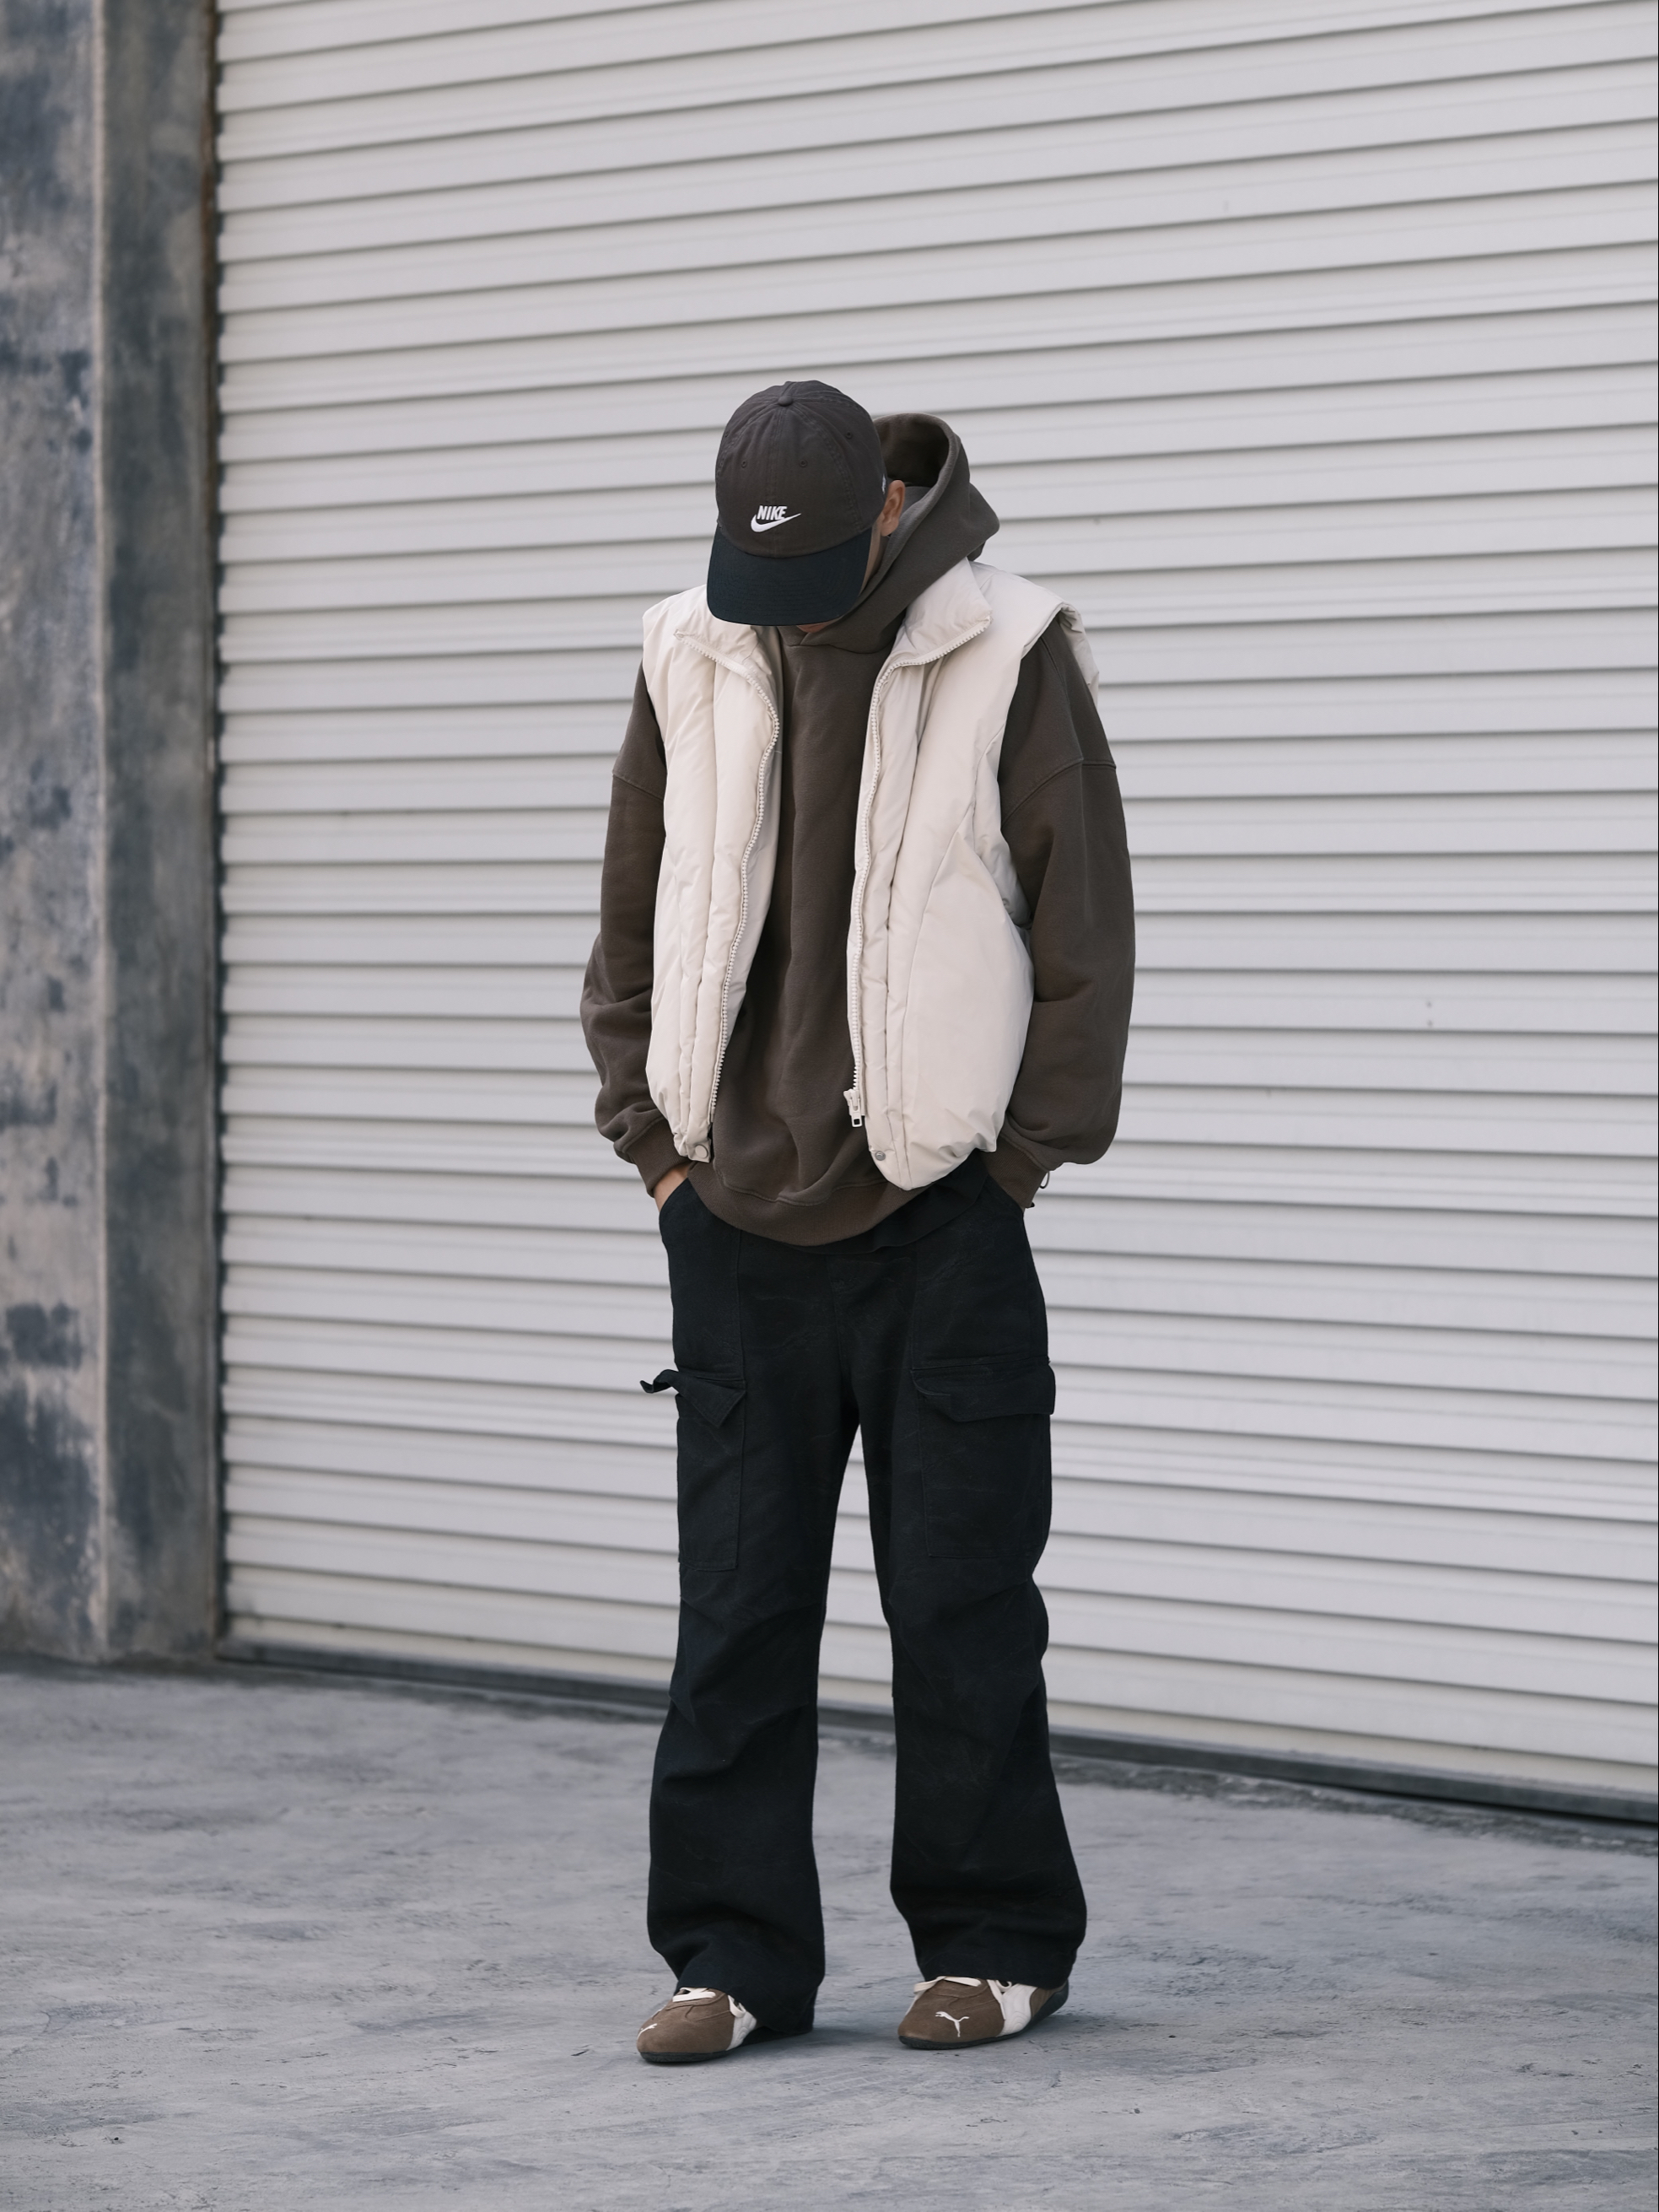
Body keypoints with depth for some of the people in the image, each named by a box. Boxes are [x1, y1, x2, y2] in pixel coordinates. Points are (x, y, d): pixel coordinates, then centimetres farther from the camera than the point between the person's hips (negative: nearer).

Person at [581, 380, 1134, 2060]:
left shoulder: (1006, 661, -5)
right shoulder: (692, 664, 6)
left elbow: (1083, 933, -2)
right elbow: (634, 927, 15)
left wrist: (1018, 1161, -4)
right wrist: (657, 1143, 8)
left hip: (941, 1219, -3)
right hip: (739, 1219, 3)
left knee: (959, 1603, 2)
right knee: (737, 1603, 4)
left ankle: (995, 1942, 13)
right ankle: (736, 1952, 11)